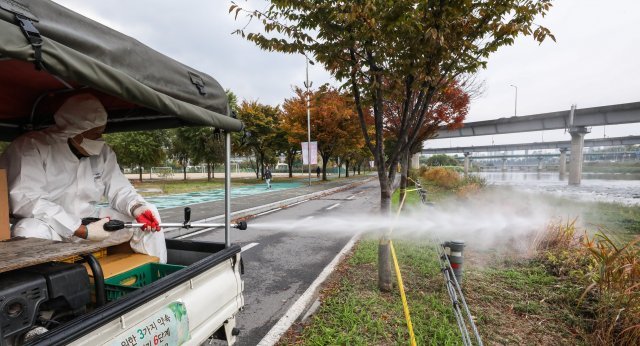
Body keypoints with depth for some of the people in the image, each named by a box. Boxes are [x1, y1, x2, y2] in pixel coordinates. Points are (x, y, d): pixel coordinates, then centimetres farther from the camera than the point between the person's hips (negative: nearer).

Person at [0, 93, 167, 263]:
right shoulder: (31, 146, -13)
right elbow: (24, 199, -24)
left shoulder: (103, 152, 3)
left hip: (89, 221, 5)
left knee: (149, 219, -9)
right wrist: (81, 231, -31)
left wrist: (136, 207, -22)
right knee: (30, 232, -37)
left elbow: (119, 189, 2)